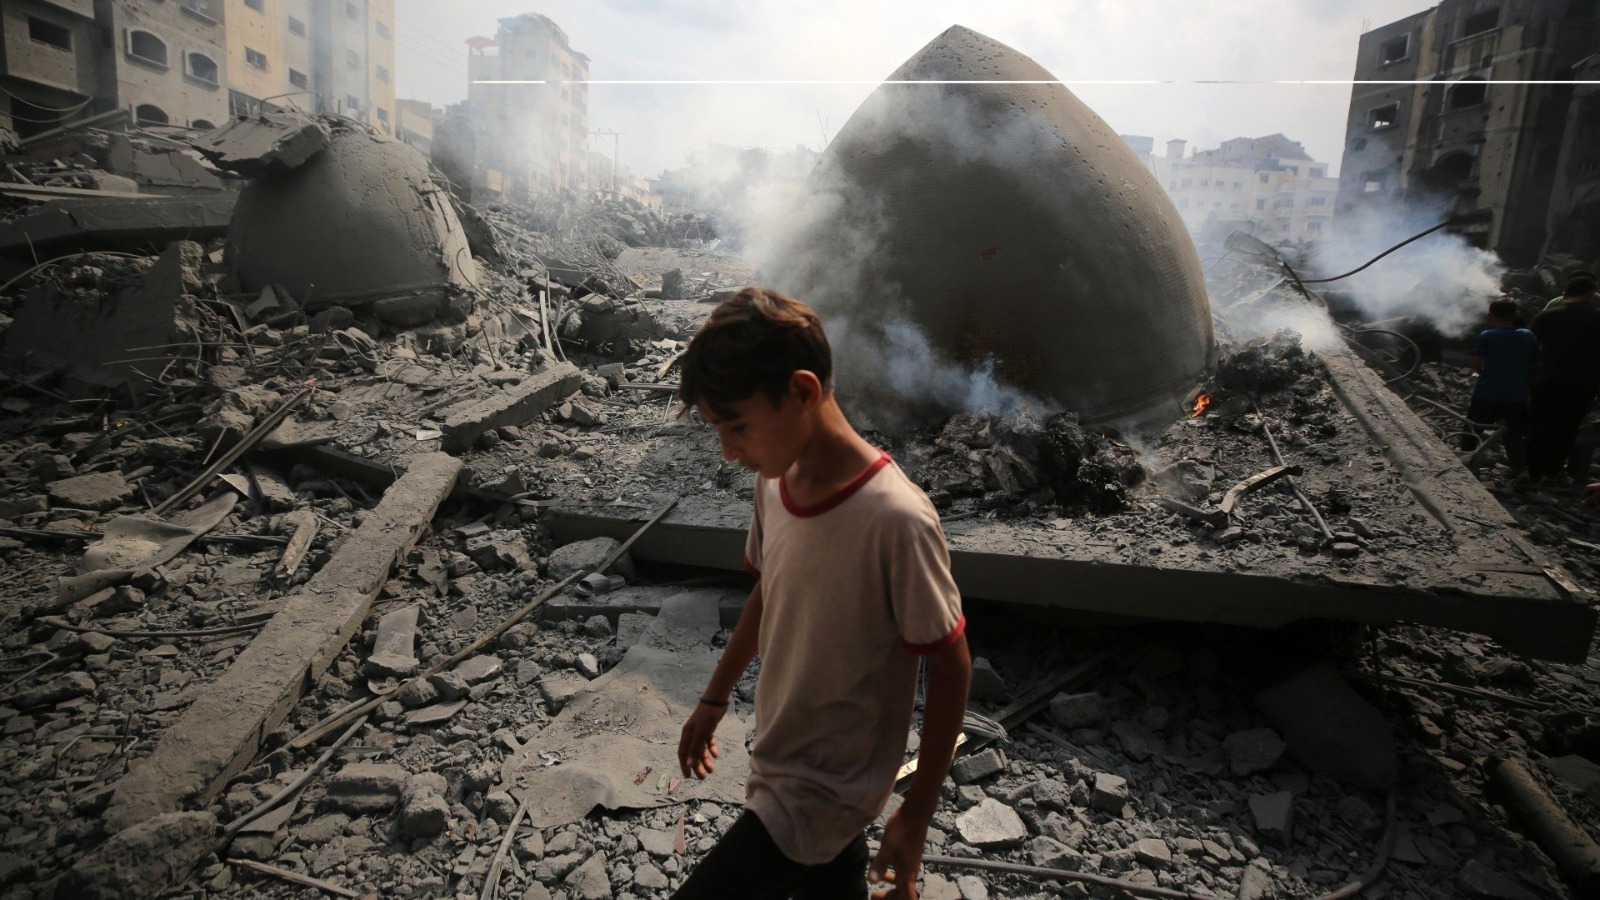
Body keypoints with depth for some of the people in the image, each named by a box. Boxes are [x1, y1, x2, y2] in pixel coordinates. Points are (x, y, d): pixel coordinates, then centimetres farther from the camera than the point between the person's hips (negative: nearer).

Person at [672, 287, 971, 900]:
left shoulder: (894, 520, -29)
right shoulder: (773, 483, -7)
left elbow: (950, 665, -18)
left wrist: (916, 816, -11)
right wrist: (714, 699, 19)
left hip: (819, 796, -6)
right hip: (779, 758, 6)